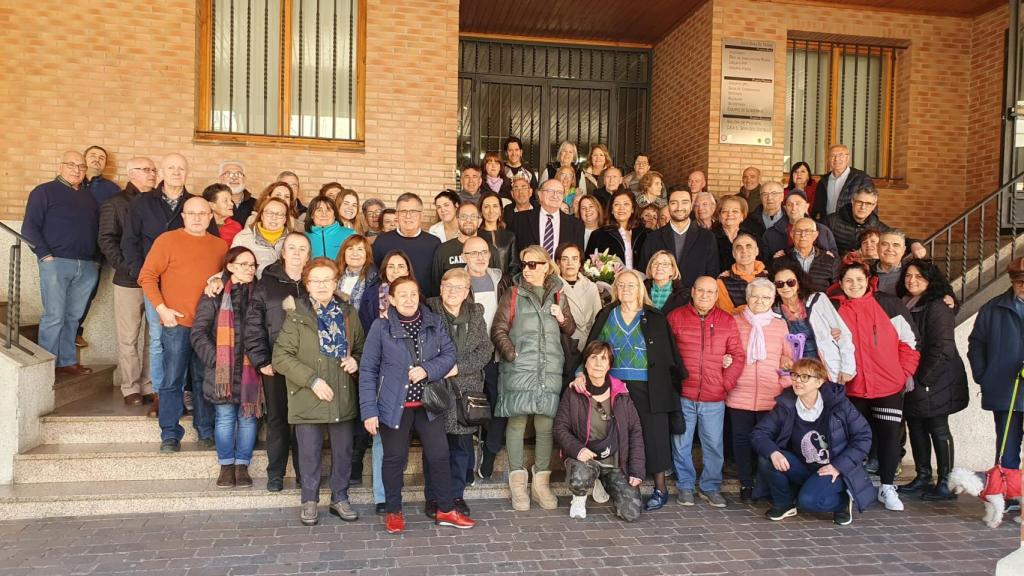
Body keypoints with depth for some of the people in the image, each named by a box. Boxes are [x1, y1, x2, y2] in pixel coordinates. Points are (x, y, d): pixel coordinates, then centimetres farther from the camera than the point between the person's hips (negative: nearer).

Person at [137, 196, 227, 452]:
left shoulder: (220, 246, 11)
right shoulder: (167, 240, 1)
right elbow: (147, 276, -1)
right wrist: (161, 308, -9)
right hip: (176, 323, -3)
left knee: (204, 380, 10)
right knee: (172, 380, 1)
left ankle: (206, 431, 20)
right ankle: (170, 435, 9)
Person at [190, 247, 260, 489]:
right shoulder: (215, 295, 1)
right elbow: (199, 333, -1)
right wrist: (215, 359, -10)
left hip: (251, 369, 2)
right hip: (222, 370, -1)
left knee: (248, 417, 6)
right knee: (225, 418, 6)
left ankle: (242, 466, 20)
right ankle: (226, 466, 21)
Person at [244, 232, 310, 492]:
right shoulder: (266, 285, 5)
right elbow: (253, 326, 1)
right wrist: (261, 361, -6)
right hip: (275, 365, 0)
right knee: (277, 418, 8)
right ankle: (275, 474, 20)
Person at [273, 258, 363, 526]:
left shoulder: (348, 314, 7)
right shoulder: (296, 316, -5)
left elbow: (361, 348, 18)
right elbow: (281, 357, -10)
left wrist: (356, 361, -6)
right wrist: (312, 380, -17)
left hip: (343, 397, 3)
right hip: (308, 399, -3)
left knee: (343, 452, 11)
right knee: (310, 454, 7)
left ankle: (340, 498, 28)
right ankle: (310, 501, 25)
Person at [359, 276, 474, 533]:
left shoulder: (434, 323, -1)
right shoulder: (381, 327, -9)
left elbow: (449, 354, 2)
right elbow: (368, 370, -6)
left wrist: (427, 369, -17)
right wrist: (369, 410, -10)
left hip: (428, 404, 3)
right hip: (394, 405, -2)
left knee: (439, 455, 7)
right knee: (395, 458, 9)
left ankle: (445, 510, 24)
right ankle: (393, 512, 28)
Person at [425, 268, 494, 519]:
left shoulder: (475, 314, 7)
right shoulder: (429, 312, -4)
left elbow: (486, 349, 0)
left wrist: (459, 367, -12)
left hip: (466, 389, 3)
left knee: (462, 445, 10)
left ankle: (456, 495, 23)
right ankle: (434, 497, 18)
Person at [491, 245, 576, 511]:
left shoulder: (557, 295, 16)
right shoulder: (513, 294, 7)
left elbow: (570, 330, 22)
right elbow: (498, 329, 2)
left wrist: (563, 319, 1)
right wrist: (510, 354, -11)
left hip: (550, 370, 2)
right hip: (518, 369, -2)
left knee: (545, 425, 2)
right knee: (517, 422, -2)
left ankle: (541, 482, 13)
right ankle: (518, 482, 8)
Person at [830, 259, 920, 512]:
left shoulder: (888, 304, -3)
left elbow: (909, 340, 2)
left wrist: (905, 372, -1)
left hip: (889, 386, -1)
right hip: (852, 388, 1)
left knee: (889, 435, 4)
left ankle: (887, 488, 18)